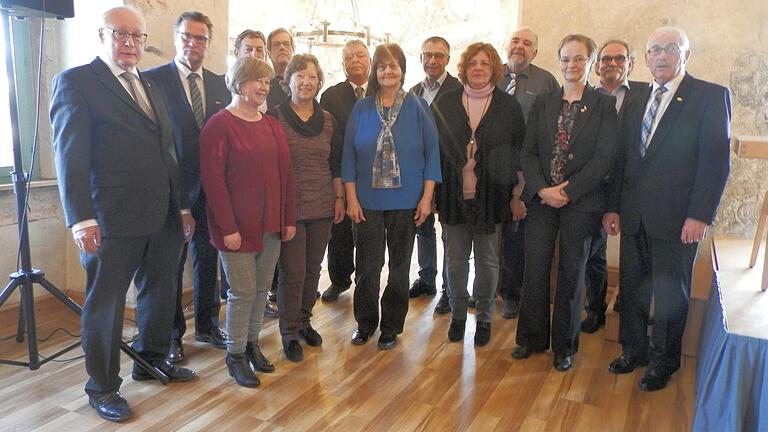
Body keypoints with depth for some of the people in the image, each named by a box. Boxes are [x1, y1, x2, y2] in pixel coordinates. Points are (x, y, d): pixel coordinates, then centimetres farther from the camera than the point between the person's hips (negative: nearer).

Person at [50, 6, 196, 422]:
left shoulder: (150, 88, 17)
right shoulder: (75, 81, -3)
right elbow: (70, 154, -11)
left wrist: (182, 205, 14)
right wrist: (81, 219, -18)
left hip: (163, 217, 7)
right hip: (112, 219, -6)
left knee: (160, 294, 17)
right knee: (105, 305, 6)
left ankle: (152, 359, 38)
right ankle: (102, 387, 22)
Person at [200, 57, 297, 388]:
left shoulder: (272, 125, 11)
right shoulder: (219, 125, -9)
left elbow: (286, 173, 11)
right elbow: (213, 179, -13)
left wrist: (289, 219, 8)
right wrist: (228, 227, -16)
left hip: (271, 225, 6)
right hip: (237, 227, -6)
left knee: (262, 289, 13)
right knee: (243, 292, 1)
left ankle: (251, 344, 31)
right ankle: (235, 354, 19)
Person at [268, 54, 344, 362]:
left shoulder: (328, 121, 9)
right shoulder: (275, 117, -4)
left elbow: (336, 164, 13)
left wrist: (340, 198, 9)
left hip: (322, 208, 4)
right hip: (289, 207, -4)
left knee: (313, 268, 12)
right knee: (293, 272, -1)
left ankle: (304, 320, 31)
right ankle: (289, 333, 16)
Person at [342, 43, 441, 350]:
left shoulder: (418, 107, -1)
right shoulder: (361, 109, 2)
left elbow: (431, 152, -2)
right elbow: (349, 155, 2)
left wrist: (427, 197, -7)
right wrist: (351, 198, -4)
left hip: (406, 202, 0)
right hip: (367, 201, 1)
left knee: (399, 267, 11)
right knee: (367, 266, 7)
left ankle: (391, 327, 27)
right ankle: (365, 324, 27)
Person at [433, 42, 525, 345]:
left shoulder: (509, 106, 1)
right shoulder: (445, 104, 4)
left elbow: (519, 152, 4)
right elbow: (434, 149, 4)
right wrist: (433, 193, 0)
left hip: (491, 197, -1)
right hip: (454, 196, 1)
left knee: (488, 262, 10)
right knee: (456, 261, 10)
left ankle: (484, 318, 26)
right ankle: (458, 316, 28)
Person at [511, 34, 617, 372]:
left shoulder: (605, 106, 0)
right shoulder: (542, 104, 8)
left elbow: (604, 158, -8)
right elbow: (528, 151, 3)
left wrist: (568, 192, -14)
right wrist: (542, 190, -11)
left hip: (581, 202, -2)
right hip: (540, 199, 2)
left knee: (571, 273, 7)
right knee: (535, 269, 5)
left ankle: (564, 345, 21)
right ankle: (532, 337, 22)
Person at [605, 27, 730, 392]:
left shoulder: (711, 96, -3)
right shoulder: (636, 102, 13)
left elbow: (716, 160, -10)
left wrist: (700, 215, -15)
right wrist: (614, 207, 7)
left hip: (677, 217, -5)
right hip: (634, 216, 5)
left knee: (670, 293, 7)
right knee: (631, 287, 13)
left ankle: (663, 362, 25)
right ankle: (634, 349, 32)